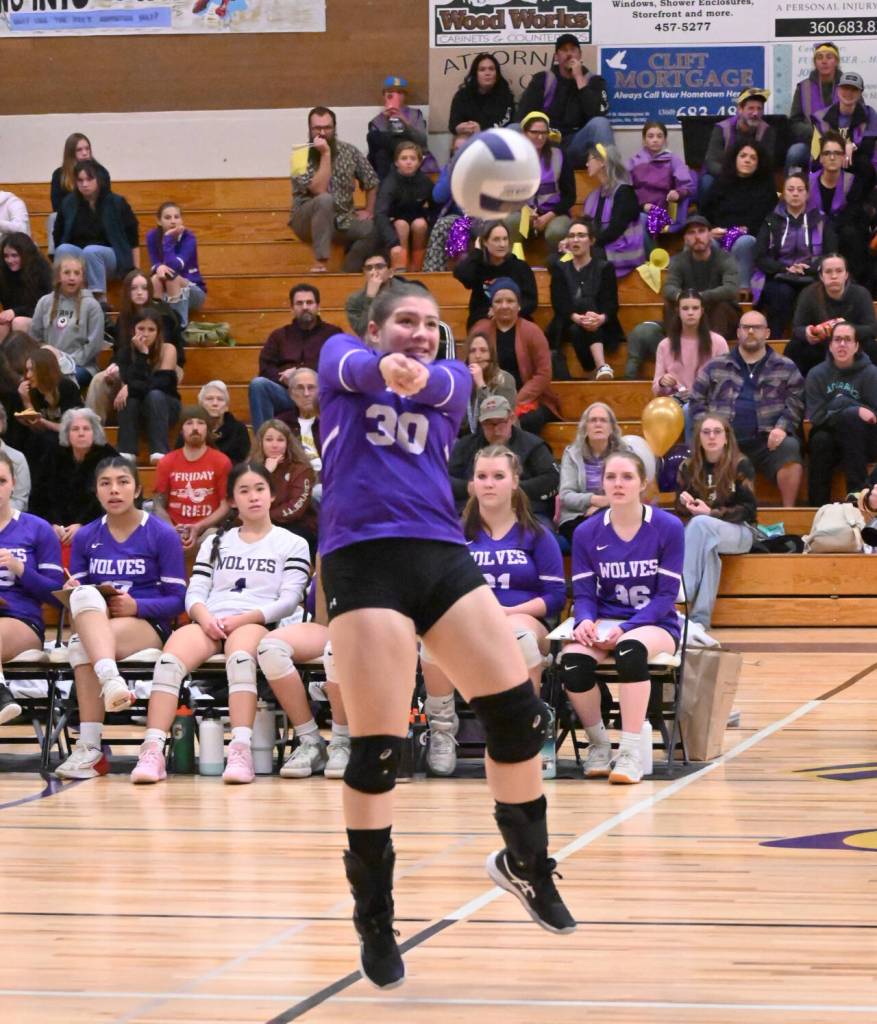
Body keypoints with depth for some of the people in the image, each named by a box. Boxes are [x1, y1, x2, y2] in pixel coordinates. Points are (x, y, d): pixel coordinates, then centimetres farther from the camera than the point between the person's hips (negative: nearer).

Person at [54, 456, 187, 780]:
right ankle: (110, 679, -54)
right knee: (84, 595, -34)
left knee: (81, 646, -34)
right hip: (93, 623, 3)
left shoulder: (162, 534, 1)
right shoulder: (85, 537, 13)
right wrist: (71, 593, -13)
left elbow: (176, 599, -1)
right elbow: (77, 589, 12)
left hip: (147, 625, -3)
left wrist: (136, 606, -18)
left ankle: (90, 748, -38)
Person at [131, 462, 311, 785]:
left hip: (258, 624, -3)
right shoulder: (215, 543, 26)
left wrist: (241, 619, -13)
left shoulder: (292, 545, 15)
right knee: (171, 658, -31)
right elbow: (195, 593, 15)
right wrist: (205, 617, -10)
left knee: (240, 653, -41)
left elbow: (288, 600, 2)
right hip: (210, 623, 3)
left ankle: (241, 750, -51)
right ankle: (153, 750, -42)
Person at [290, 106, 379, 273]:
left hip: (342, 221, 4)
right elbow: (319, 190, -24)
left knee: (374, 229, -25)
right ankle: (321, 264, -38)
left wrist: (369, 211, 1)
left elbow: (372, 182, 13)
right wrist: (325, 154, -24)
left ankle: (348, 274, -12)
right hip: (308, 221, -3)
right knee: (325, 200, -37)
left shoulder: (349, 151, 2)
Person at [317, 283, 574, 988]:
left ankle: (527, 863, 20)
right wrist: (386, 366, -38)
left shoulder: (451, 380, 17)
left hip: (443, 555, 4)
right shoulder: (342, 357, 13)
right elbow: (357, 368, -12)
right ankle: (374, 917, 10)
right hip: (364, 560, -4)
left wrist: (416, 374, -34)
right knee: (377, 749, -7)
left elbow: (440, 384, -8)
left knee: (520, 711, -4)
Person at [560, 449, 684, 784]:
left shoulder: (668, 528, -5)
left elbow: (666, 595, -7)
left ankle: (630, 751, -35)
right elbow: (583, 593, 4)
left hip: (655, 625, -3)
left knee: (630, 648, -40)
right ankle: (598, 744, -7)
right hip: (604, 621, 3)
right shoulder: (587, 533, 4)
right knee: (572, 659, -32)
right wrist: (585, 621, -20)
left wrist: (625, 628, -20)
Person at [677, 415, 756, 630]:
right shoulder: (688, 467, 7)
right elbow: (680, 510, 10)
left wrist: (711, 513, -19)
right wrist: (685, 502, -15)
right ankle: (701, 619, -42)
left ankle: (682, 595, -40)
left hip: (739, 532, -3)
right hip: (702, 533, 3)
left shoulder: (740, 465, -3)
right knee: (707, 548, -35)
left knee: (700, 524, -35)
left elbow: (748, 509, -7)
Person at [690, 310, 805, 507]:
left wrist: (783, 427, -12)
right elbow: (697, 402, 15)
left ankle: (789, 511, -24)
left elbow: (796, 403, 6)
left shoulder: (786, 368, 16)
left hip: (767, 440, -1)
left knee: (789, 447, -32)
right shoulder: (715, 367, 19)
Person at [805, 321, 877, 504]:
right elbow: (816, 417, -10)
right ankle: (818, 507, -27)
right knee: (820, 440, -33)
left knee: (849, 416, -32)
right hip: (831, 438, 1)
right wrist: (855, 410, -21)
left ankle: (858, 493, -34)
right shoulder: (817, 374, -2)